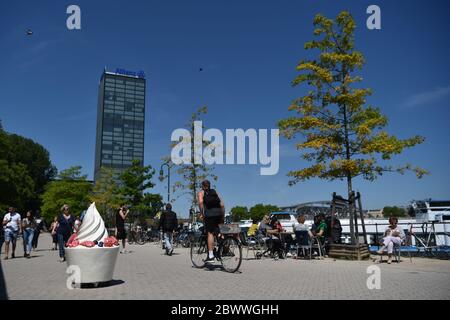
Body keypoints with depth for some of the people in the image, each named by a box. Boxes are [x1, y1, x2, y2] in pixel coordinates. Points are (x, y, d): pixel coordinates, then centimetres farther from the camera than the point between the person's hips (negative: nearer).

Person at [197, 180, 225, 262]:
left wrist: (201, 213, -3)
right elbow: (222, 205, 17)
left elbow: (200, 202, -8)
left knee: (210, 233, -4)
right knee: (219, 232, 21)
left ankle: (210, 255, -8)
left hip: (209, 214, -4)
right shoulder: (215, 192, 25)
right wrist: (223, 216, 22)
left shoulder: (201, 192, 14)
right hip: (219, 213, 4)